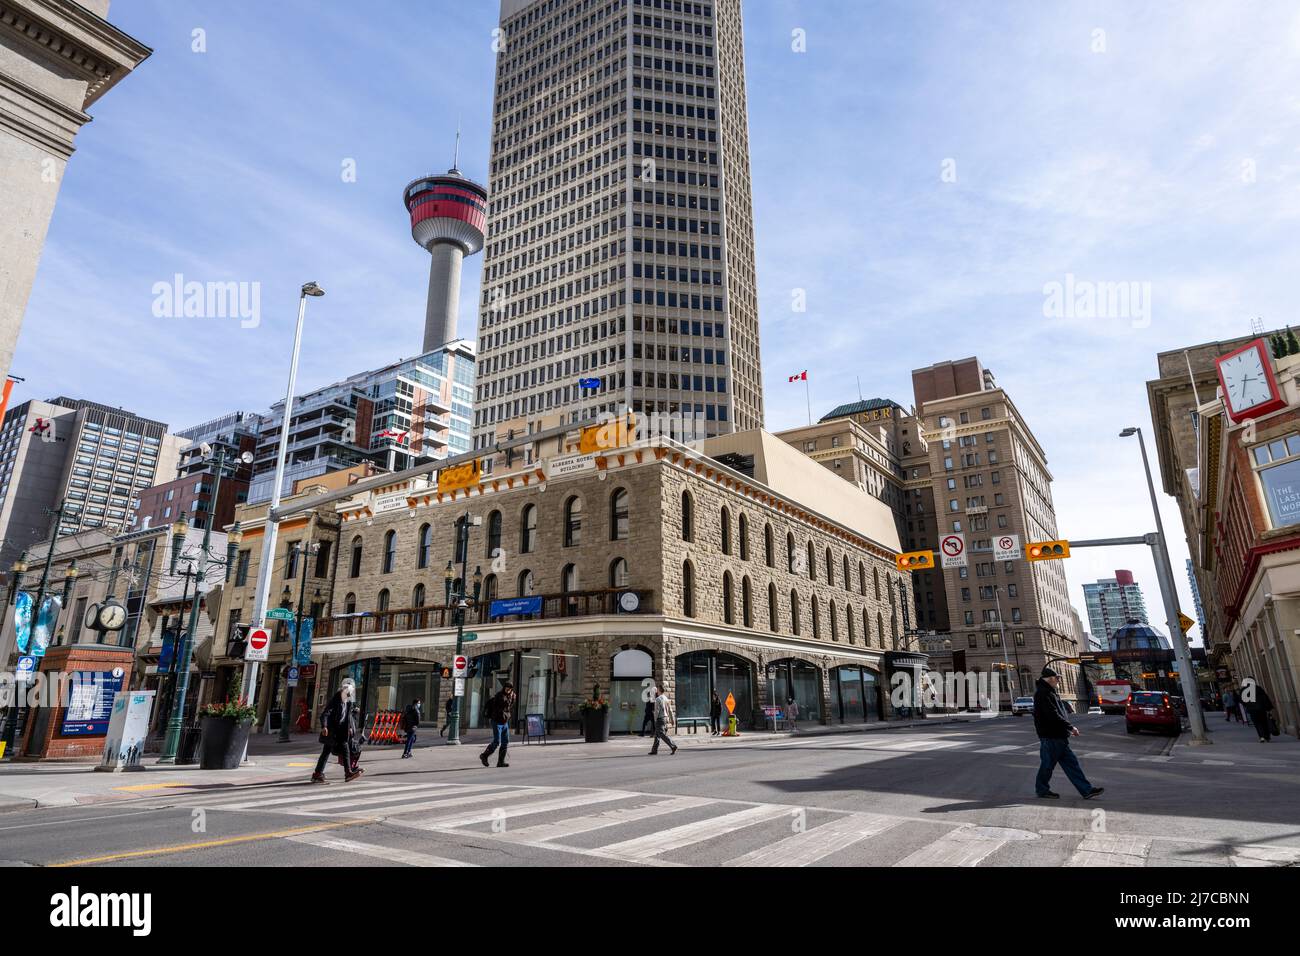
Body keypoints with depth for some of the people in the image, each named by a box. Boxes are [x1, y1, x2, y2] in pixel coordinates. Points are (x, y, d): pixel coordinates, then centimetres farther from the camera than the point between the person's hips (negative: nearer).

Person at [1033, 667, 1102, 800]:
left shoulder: (1048, 692, 16)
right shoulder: (1043, 693, -18)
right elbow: (1053, 716, -23)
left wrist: (1068, 728, 16)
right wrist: (1070, 727, -17)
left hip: (1059, 737, 10)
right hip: (1051, 737, -10)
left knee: (1071, 763, 10)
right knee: (1048, 764, 2)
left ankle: (1086, 790, 13)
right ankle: (1042, 789, 14)